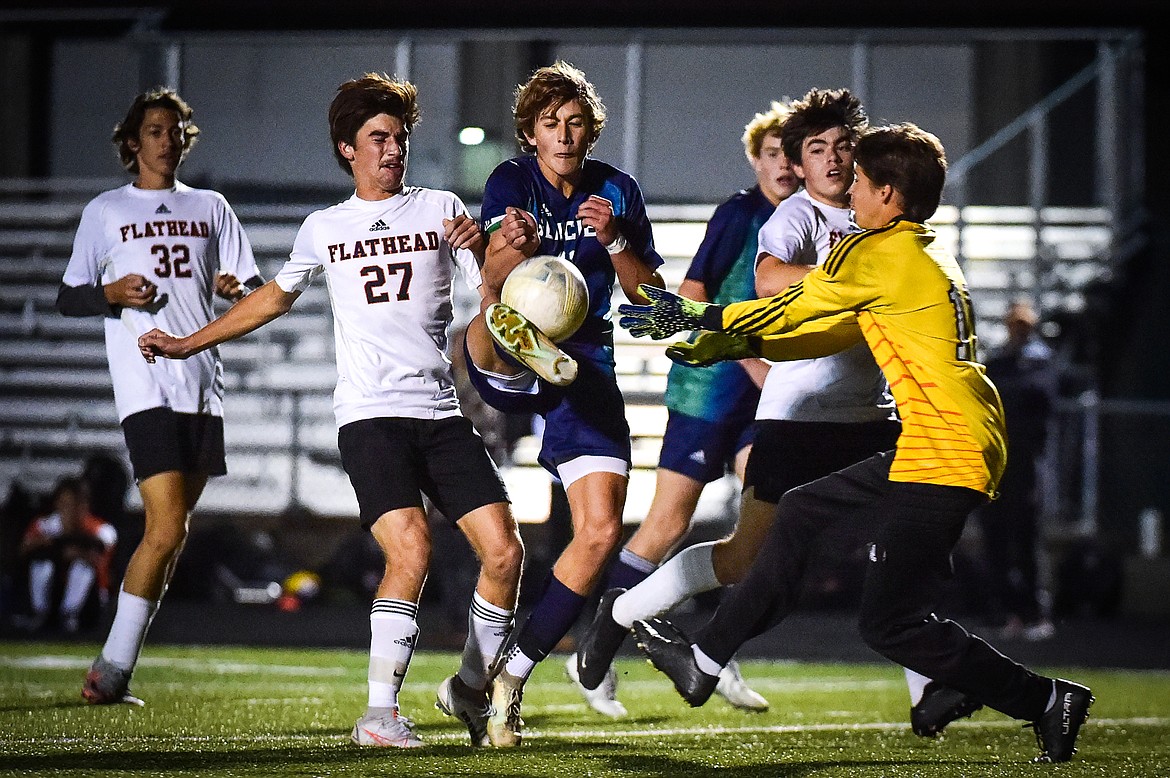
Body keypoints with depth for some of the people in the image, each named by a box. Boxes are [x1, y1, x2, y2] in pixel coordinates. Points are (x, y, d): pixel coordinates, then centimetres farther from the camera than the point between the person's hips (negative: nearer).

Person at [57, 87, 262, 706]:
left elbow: (254, 290, 18)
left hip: (203, 383, 4)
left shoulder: (210, 208, 18)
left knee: (171, 531, 4)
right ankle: (111, 670, -10)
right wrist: (111, 293, -11)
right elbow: (67, 298, 9)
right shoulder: (105, 212, 10)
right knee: (166, 530, -17)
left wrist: (238, 289, -5)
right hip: (144, 383, -4)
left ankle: (112, 673, 11)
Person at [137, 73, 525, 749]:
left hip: (443, 414, 2)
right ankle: (379, 714, -19)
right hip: (371, 415, -2)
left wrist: (479, 250, -14)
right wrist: (186, 345, 34)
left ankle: (471, 689, 13)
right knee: (411, 552, -23)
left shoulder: (440, 209, 12)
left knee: (504, 552, -9)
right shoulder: (324, 229, 14)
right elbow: (276, 296, 32)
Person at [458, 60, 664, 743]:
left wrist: (614, 241, -15)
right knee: (496, 323, -40)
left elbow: (651, 295, 4)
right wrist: (511, 246, -40)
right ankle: (526, 350, -77)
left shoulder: (616, 191, 6)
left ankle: (513, 674, 2)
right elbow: (493, 280, -16)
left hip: (586, 363, 2)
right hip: (505, 370, -2)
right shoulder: (512, 181, -2)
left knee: (602, 531, -9)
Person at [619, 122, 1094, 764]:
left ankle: (1047, 701, -5)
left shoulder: (881, 253, -10)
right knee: (801, 512, 20)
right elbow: (835, 329, 24)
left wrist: (696, 316, 12)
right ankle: (703, 660, 27)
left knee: (889, 624, -11)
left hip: (945, 457, -10)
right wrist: (731, 345, 22)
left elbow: (793, 310, 0)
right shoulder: (929, 258, 18)